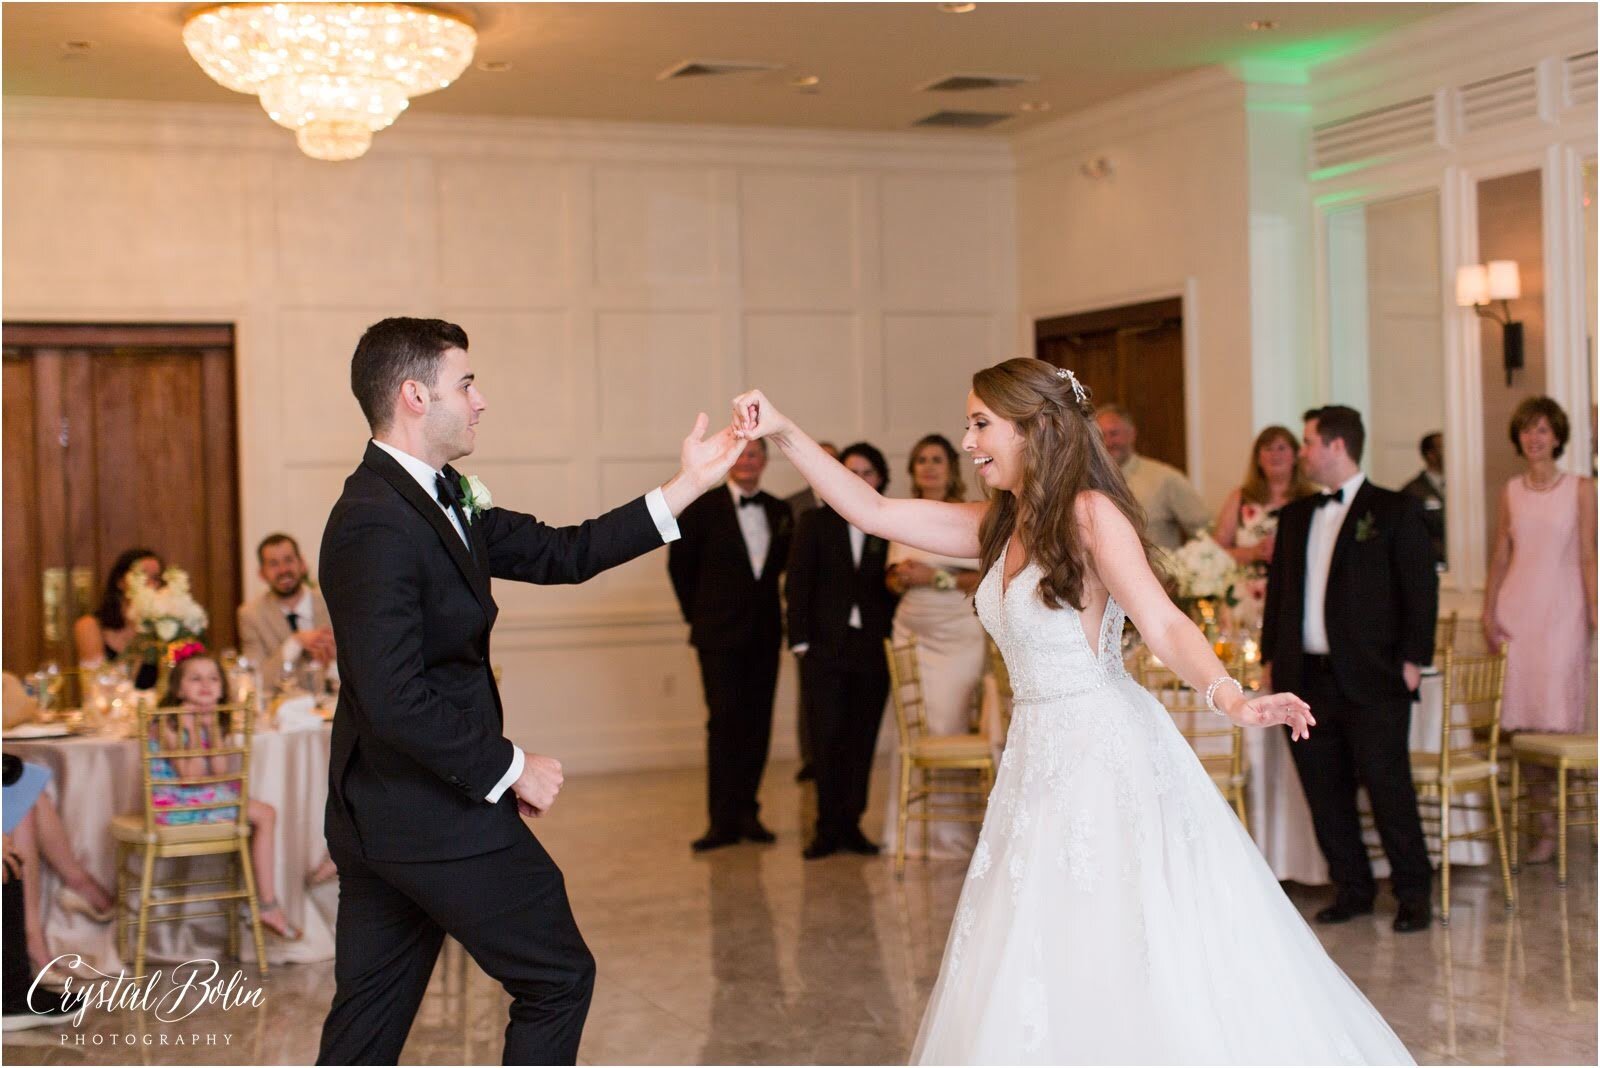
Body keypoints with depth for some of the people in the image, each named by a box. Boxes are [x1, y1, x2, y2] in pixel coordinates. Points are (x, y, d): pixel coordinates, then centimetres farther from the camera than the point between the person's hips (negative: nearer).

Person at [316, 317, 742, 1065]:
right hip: (438, 817, -9)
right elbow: (396, 700, -26)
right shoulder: (376, 525, -21)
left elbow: (559, 555, 11)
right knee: (557, 979, 7)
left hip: (381, 818, 9)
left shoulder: (446, 498, 8)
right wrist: (510, 770, -16)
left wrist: (687, 486, 9)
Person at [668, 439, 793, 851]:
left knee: (757, 725, 6)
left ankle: (746, 811, 16)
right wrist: (697, 614, 6)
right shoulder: (702, 508, -3)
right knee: (724, 724, -6)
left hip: (764, 633, 4)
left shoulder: (779, 511, 8)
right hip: (721, 634, -4)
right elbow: (680, 565, 5)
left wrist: (766, 604, 9)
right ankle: (723, 821, -3)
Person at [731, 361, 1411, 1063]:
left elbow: (1164, 626, -20)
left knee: (1134, 965, -5)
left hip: (1108, 753, -8)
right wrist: (782, 432, 6)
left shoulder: (1090, 512, -11)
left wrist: (1230, 699, -37)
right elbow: (871, 512, 12)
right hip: (1040, 761, 8)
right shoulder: (999, 525, 11)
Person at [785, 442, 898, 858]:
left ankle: (851, 824, 13)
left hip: (872, 649, 1)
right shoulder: (816, 524, 7)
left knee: (862, 740, 4)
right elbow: (799, 584, 3)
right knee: (827, 738, -3)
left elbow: (895, 588, 7)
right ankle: (828, 828, 4)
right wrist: (800, 641, -5)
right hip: (826, 648, -1)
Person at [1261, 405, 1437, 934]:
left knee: (1388, 787, -3)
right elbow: (1278, 588, 18)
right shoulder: (1295, 516, 15)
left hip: (1372, 678, -5)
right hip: (1307, 679, 5)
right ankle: (1352, 889, 20)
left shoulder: (1395, 511, 0)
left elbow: (1421, 587, -3)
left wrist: (1413, 657, -9)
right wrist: (1270, 657, 11)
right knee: (1324, 791, 8)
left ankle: (1413, 894, 10)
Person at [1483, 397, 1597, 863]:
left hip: (1563, 606, -3)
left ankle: (1558, 826, 1)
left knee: (1558, 718, -7)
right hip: (1517, 606, 3)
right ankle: (1545, 824, 7)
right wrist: (1489, 613, 4)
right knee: (1524, 717, 0)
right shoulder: (1511, 492, 11)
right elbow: (1500, 556, 13)